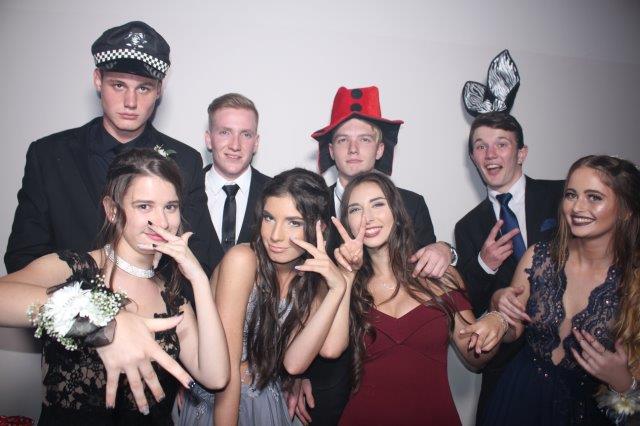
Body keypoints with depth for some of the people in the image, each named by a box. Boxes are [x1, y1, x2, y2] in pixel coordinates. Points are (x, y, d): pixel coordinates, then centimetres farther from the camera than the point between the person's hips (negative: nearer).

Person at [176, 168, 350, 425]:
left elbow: (294, 362, -21)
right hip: (217, 403, -4)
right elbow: (227, 367, -22)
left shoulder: (315, 278, -6)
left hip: (269, 403, 5)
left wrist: (339, 286, -29)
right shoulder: (242, 259, -23)